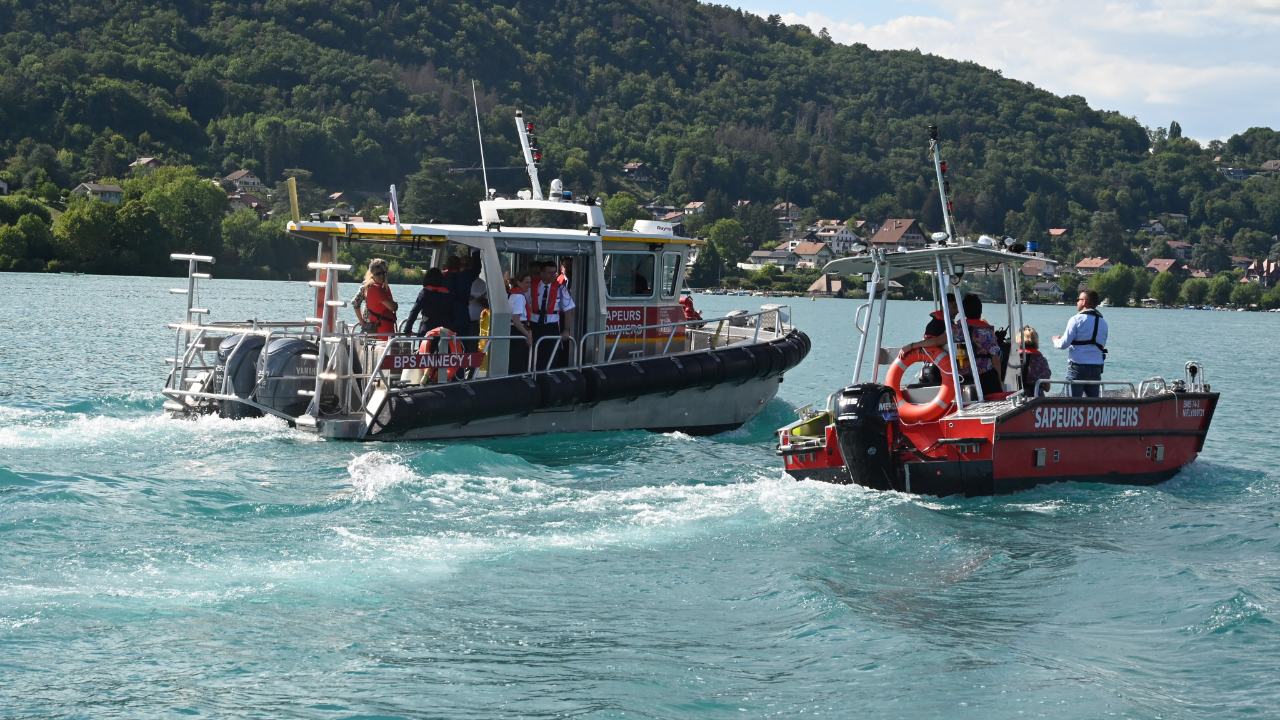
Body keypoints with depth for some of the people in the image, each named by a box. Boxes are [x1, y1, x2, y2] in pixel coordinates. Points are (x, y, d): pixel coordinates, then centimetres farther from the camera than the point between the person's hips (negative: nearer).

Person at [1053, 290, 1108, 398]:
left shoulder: (1077, 319, -7)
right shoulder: (1103, 322, 10)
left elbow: (1064, 344, -9)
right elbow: (1102, 345, 15)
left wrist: (1056, 340, 12)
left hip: (1078, 368, -5)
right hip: (1096, 369, 5)